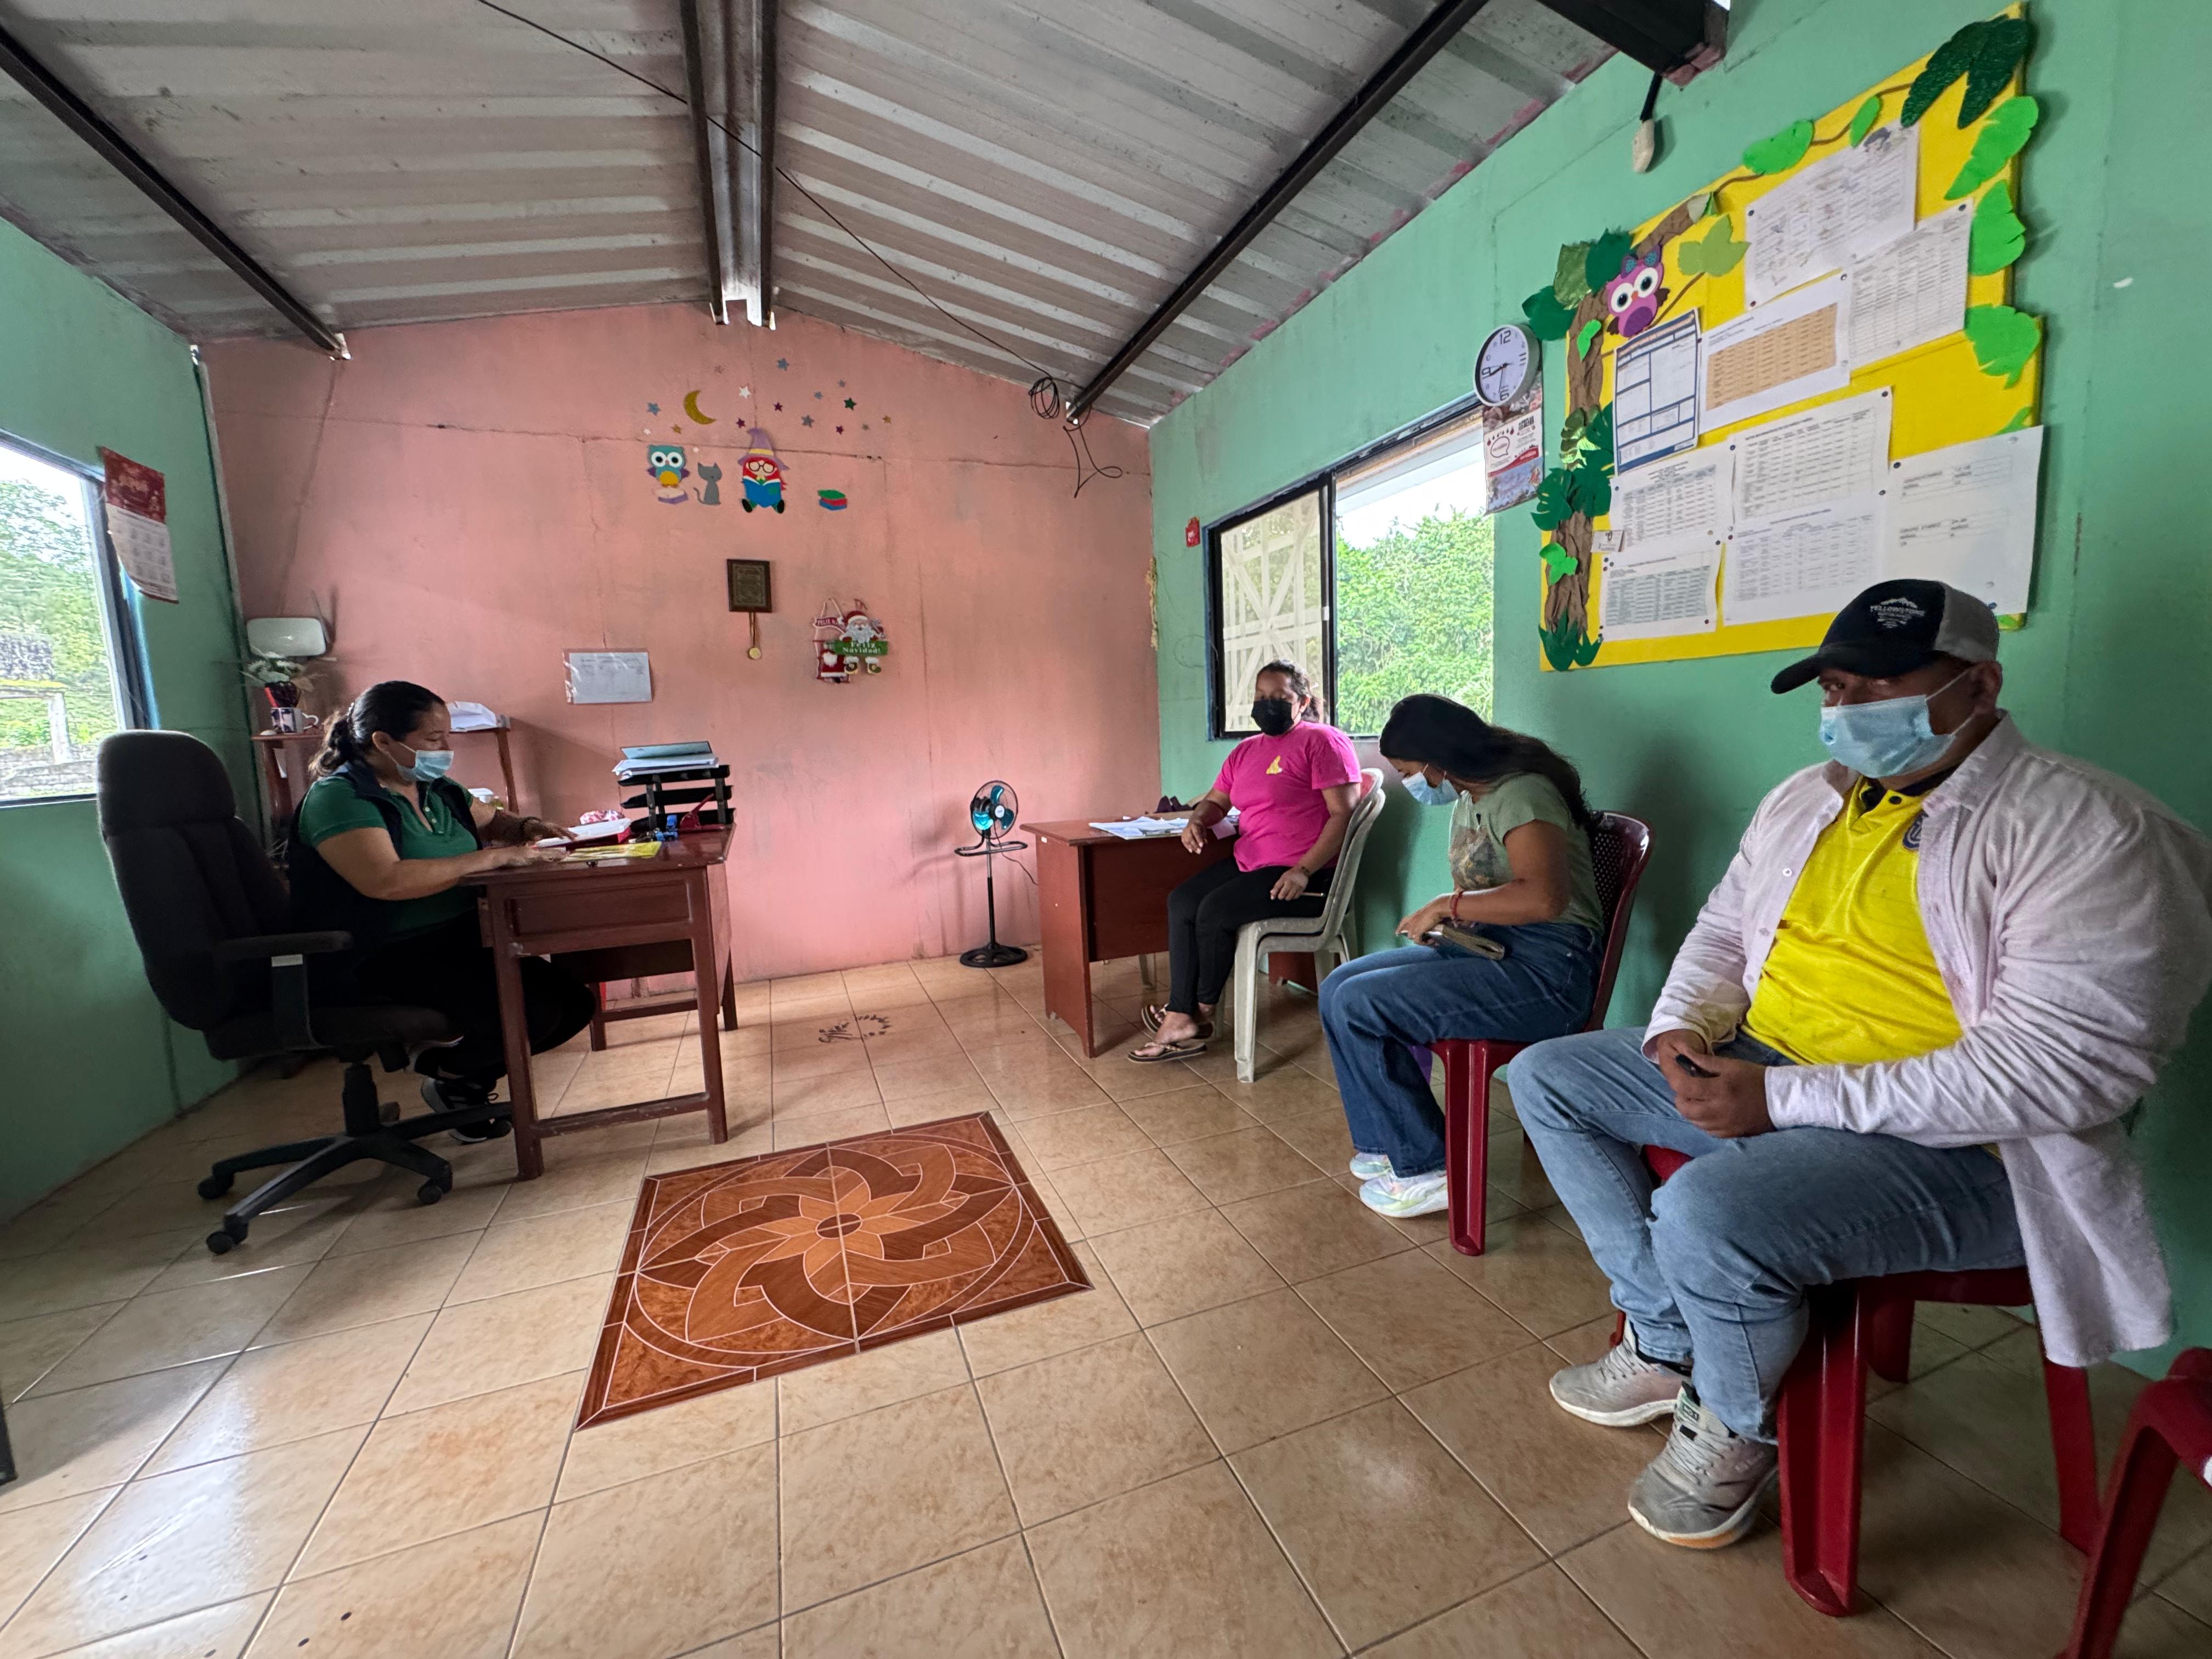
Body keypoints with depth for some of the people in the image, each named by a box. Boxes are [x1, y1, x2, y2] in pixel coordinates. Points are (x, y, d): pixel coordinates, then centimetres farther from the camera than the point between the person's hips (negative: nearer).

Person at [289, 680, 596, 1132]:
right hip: (390, 959, -8)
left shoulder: (435, 787, 12)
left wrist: (526, 827, 5)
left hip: (463, 941, 8)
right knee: (529, 1012, -26)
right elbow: (386, 880, -29)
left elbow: (490, 820, 30)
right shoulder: (337, 797, -13)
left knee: (573, 1000, -3)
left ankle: (462, 1069, 17)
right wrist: (497, 856, -26)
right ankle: (451, 1080, 7)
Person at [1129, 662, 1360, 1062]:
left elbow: (1344, 814, -15)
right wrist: (1197, 819, -2)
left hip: (1305, 875, -8)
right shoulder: (1246, 751, 17)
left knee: (1214, 909, -20)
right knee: (1181, 901, -7)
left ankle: (1202, 1011, 3)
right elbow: (1216, 800, 23)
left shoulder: (1323, 741, -8)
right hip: (1250, 863, 8)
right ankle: (1181, 1019, -9)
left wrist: (1303, 871, -23)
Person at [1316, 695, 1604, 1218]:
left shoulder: (1521, 793, -15)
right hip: (1491, 949, 10)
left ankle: (1425, 1168, -5)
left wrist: (1447, 905, -18)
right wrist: (1444, 919, 4)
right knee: (1338, 987, 0)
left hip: (1547, 968, -10)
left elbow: (1543, 897, -30)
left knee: (1356, 1006, -20)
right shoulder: (1469, 799, 15)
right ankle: (1388, 1144, 9)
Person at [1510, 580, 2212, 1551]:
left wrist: (1785, 1097, -26)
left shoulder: (2084, 830, -14)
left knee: (1706, 1211, -33)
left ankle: (1734, 1427, 4)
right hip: (1756, 1072, 8)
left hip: (1949, 1143, -8)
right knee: (1547, 1076, 2)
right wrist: (1681, 1026, -3)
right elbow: (1722, 934, 18)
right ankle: (1668, 1340, 10)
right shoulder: (1806, 799, 10)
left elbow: (2064, 1064, -22)